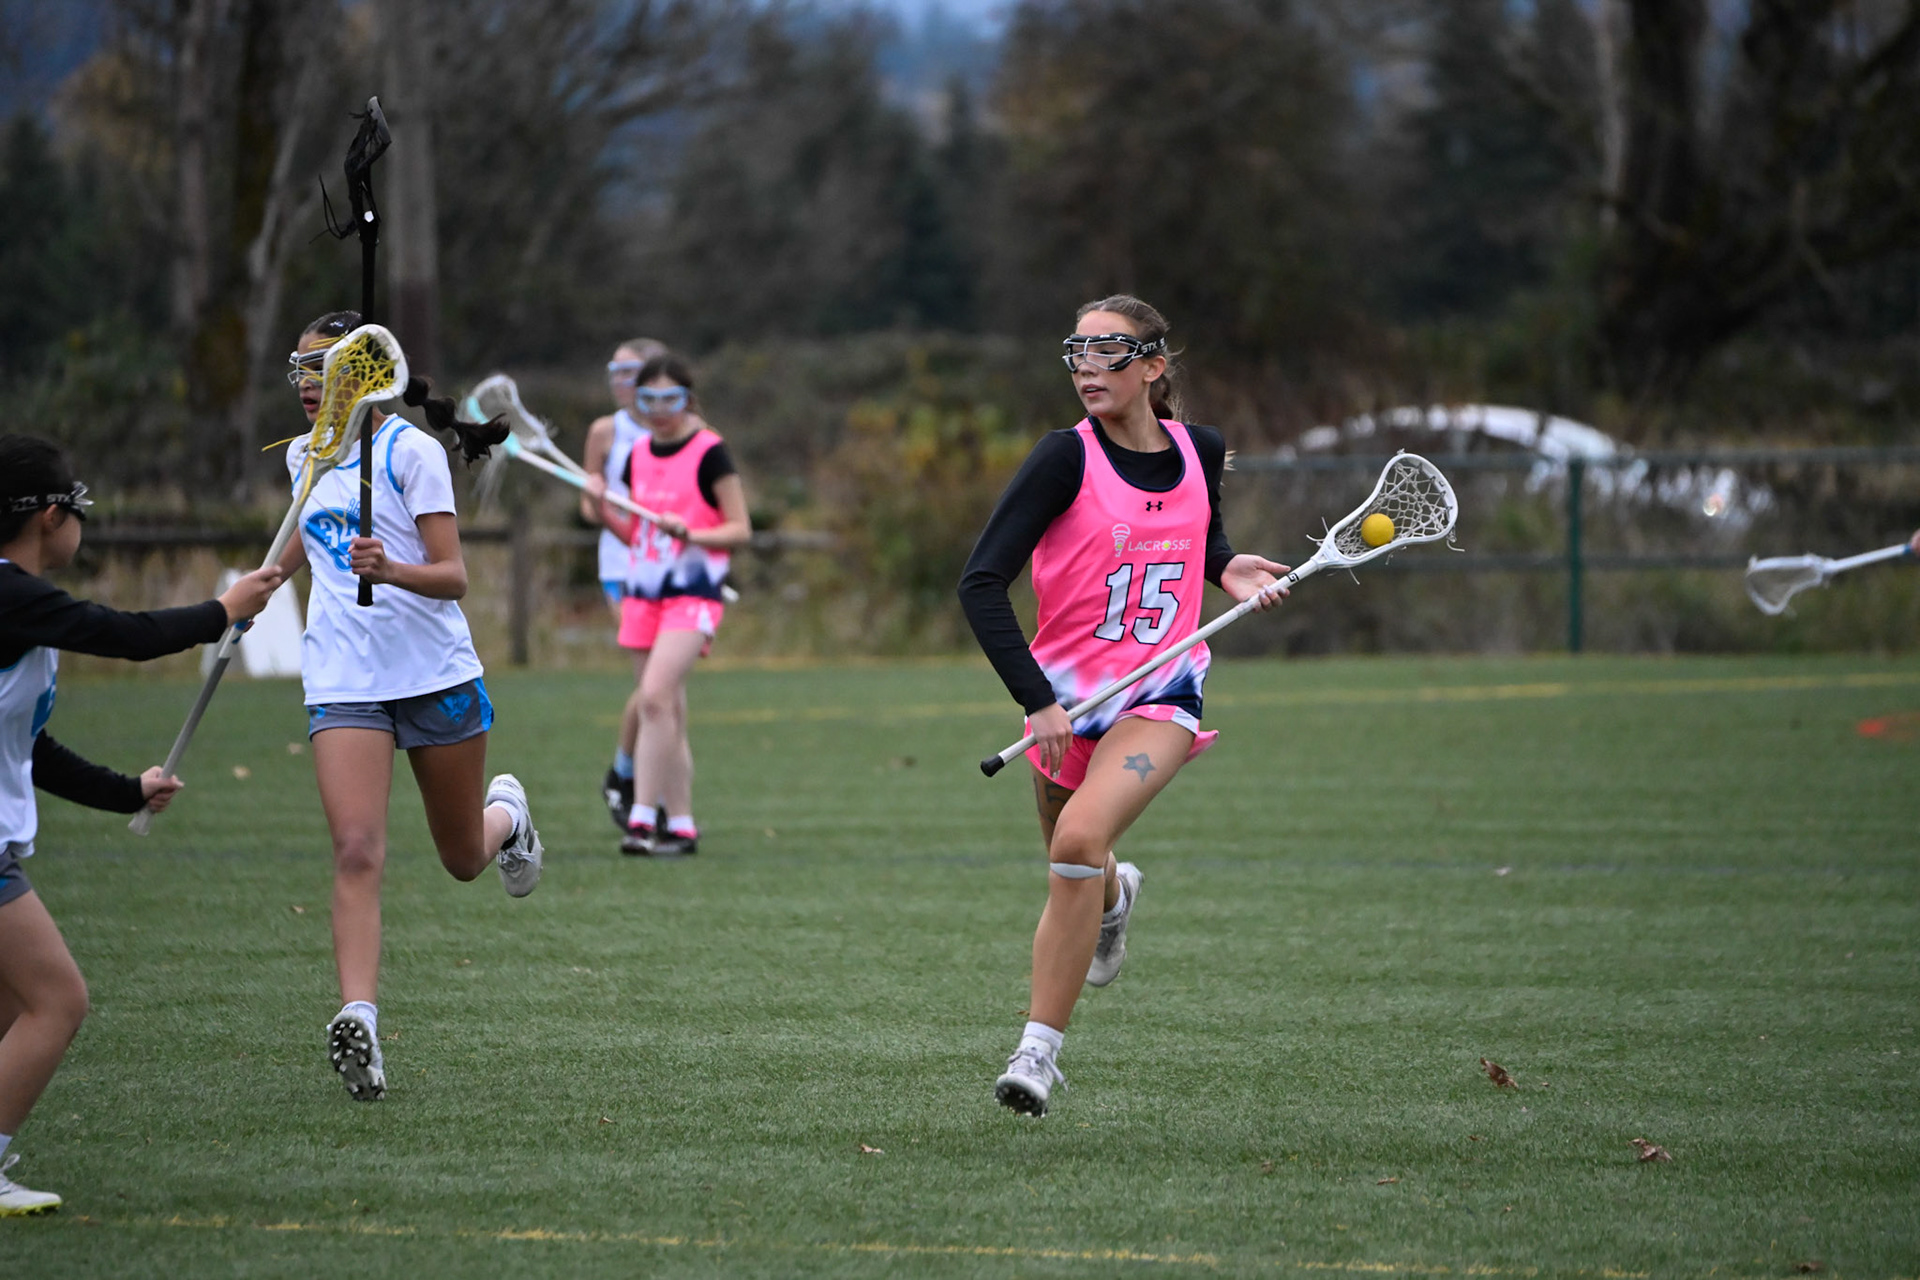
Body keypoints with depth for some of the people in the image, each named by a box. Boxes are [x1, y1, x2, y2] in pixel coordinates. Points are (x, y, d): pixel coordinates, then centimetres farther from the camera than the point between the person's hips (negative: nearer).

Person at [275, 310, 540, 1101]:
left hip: (437, 673, -3)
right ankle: (358, 1019, -29)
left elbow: (452, 576, -14)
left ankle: (507, 812, 49)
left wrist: (389, 569, -31)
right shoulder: (305, 457, 8)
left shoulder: (411, 451, -9)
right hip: (344, 679, 3)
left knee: (464, 860, 13)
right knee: (357, 851, -19)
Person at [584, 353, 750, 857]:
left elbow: (740, 528, -6)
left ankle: (644, 815, -23)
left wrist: (689, 533, -21)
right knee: (668, 717, 7)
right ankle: (681, 824, 11)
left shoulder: (709, 451, -6)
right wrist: (603, 507, 1)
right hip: (642, 589, 6)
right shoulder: (638, 455, 12)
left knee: (655, 695, -22)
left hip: (693, 592, -6)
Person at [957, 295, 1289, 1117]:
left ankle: (1039, 1050, -20)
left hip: (1160, 697, -1)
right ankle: (1114, 897, 55)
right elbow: (981, 583, -16)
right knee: (1079, 881, 13)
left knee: (1080, 838, -26)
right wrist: (1037, 701, -22)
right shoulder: (1067, 458, -11)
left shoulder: (1201, 452, 1)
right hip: (1066, 697, 1)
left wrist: (1228, 571, 1)